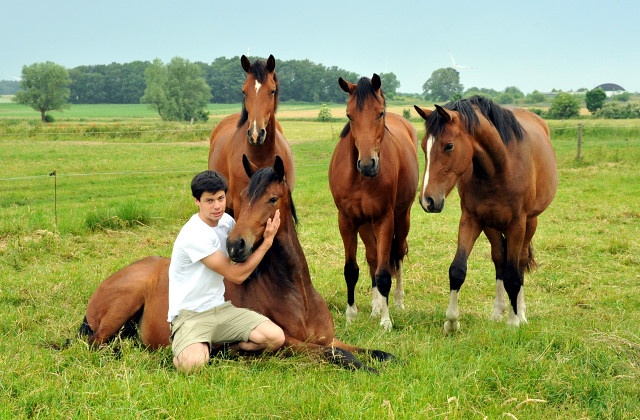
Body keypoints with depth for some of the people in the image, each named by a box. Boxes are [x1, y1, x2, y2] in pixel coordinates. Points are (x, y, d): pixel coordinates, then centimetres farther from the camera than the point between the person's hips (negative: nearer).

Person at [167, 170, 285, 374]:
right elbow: (236, 275, -16)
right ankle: (183, 350, 1)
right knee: (193, 364, -35)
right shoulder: (194, 235, -22)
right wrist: (267, 241, -10)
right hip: (190, 315, -7)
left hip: (221, 309, 7)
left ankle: (220, 344, 7)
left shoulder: (226, 221, 3)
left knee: (276, 337, -15)